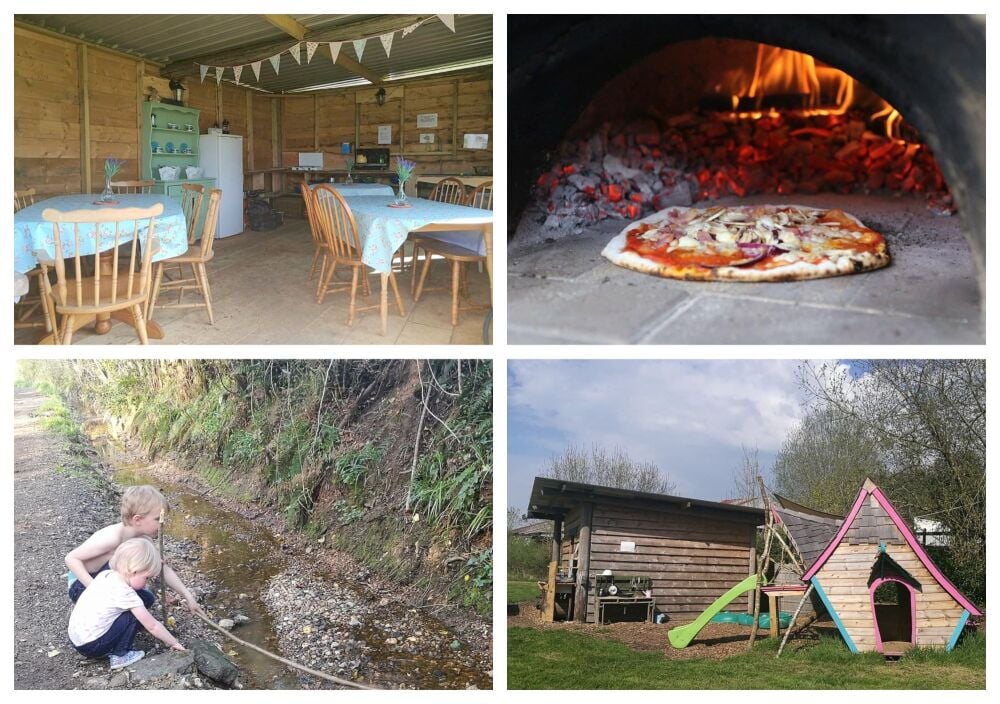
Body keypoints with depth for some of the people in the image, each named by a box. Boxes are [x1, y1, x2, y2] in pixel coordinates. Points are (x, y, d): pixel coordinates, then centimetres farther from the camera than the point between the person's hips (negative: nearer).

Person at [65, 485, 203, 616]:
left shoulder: (143, 539, -10)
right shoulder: (113, 537, -34)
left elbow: (164, 569, -1)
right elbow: (71, 558, -31)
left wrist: (188, 596, -7)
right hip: (81, 585, -8)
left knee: (147, 598, 8)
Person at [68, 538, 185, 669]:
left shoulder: (105, 574, 0)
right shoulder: (126, 594, -20)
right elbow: (152, 626, -13)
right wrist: (175, 644, -2)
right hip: (91, 646, -8)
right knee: (135, 614, -7)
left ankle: (111, 648, 14)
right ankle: (120, 656, -2)